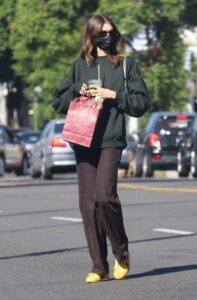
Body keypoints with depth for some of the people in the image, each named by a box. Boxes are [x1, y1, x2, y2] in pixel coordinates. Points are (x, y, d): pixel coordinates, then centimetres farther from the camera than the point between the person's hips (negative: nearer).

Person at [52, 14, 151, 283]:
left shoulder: (127, 65, 9)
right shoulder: (80, 66, 16)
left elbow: (142, 102, 4)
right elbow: (58, 102, 16)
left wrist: (114, 95, -8)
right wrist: (77, 90, -1)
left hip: (111, 140, -3)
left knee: (104, 196, -20)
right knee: (88, 204, -1)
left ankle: (122, 253, 2)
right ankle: (99, 266, 5)